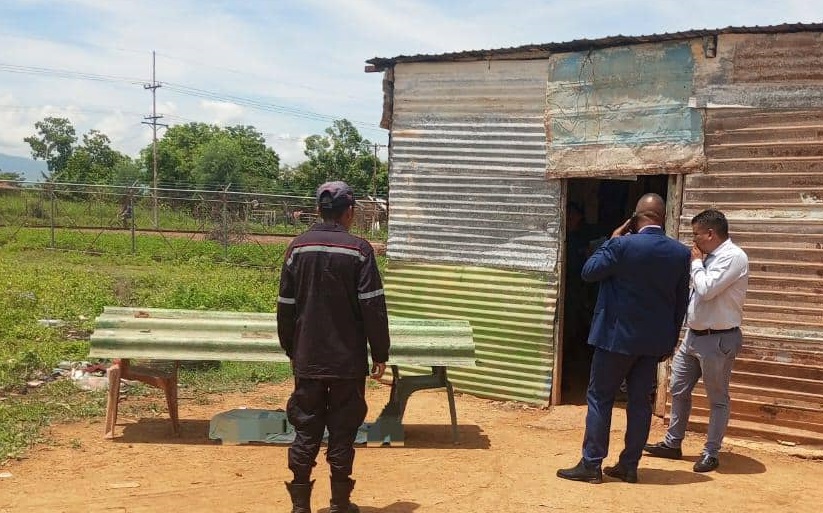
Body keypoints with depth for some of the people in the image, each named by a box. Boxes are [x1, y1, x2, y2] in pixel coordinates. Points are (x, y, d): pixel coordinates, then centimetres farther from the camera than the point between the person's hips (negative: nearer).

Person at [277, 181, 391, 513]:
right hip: (348, 360, -3)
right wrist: (380, 355, -3)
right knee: (342, 432, 7)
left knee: (305, 432, 10)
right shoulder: (359, 249, -8)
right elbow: (373, 308, -11)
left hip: (307, 359, 3)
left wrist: (291, 350, 17)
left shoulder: (298, 247, 2)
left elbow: (286, 307, 6)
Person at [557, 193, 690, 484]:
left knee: (600, 398, 4)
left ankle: (591, 465, 6)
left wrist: (612, 240, 2)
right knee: (640, 402, 10)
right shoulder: (681, 253, 0)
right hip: (654, 340, 5)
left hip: (618, 335, -5)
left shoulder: (623, 245, -16)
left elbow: (588, 272, -6)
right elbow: (681, 302, 6)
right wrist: (670, 340, 15)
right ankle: (629, 466, 16)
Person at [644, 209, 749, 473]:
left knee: (717, 399, 5)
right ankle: (672, 444, 27)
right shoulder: (709, 257, 11)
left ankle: (711, 454, 15)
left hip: (718, 340, -9)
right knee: (678, 390, 15)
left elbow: (706, 289, -25)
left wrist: (696, 262, -11)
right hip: (693, 335, 9)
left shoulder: (733, 257, -16)